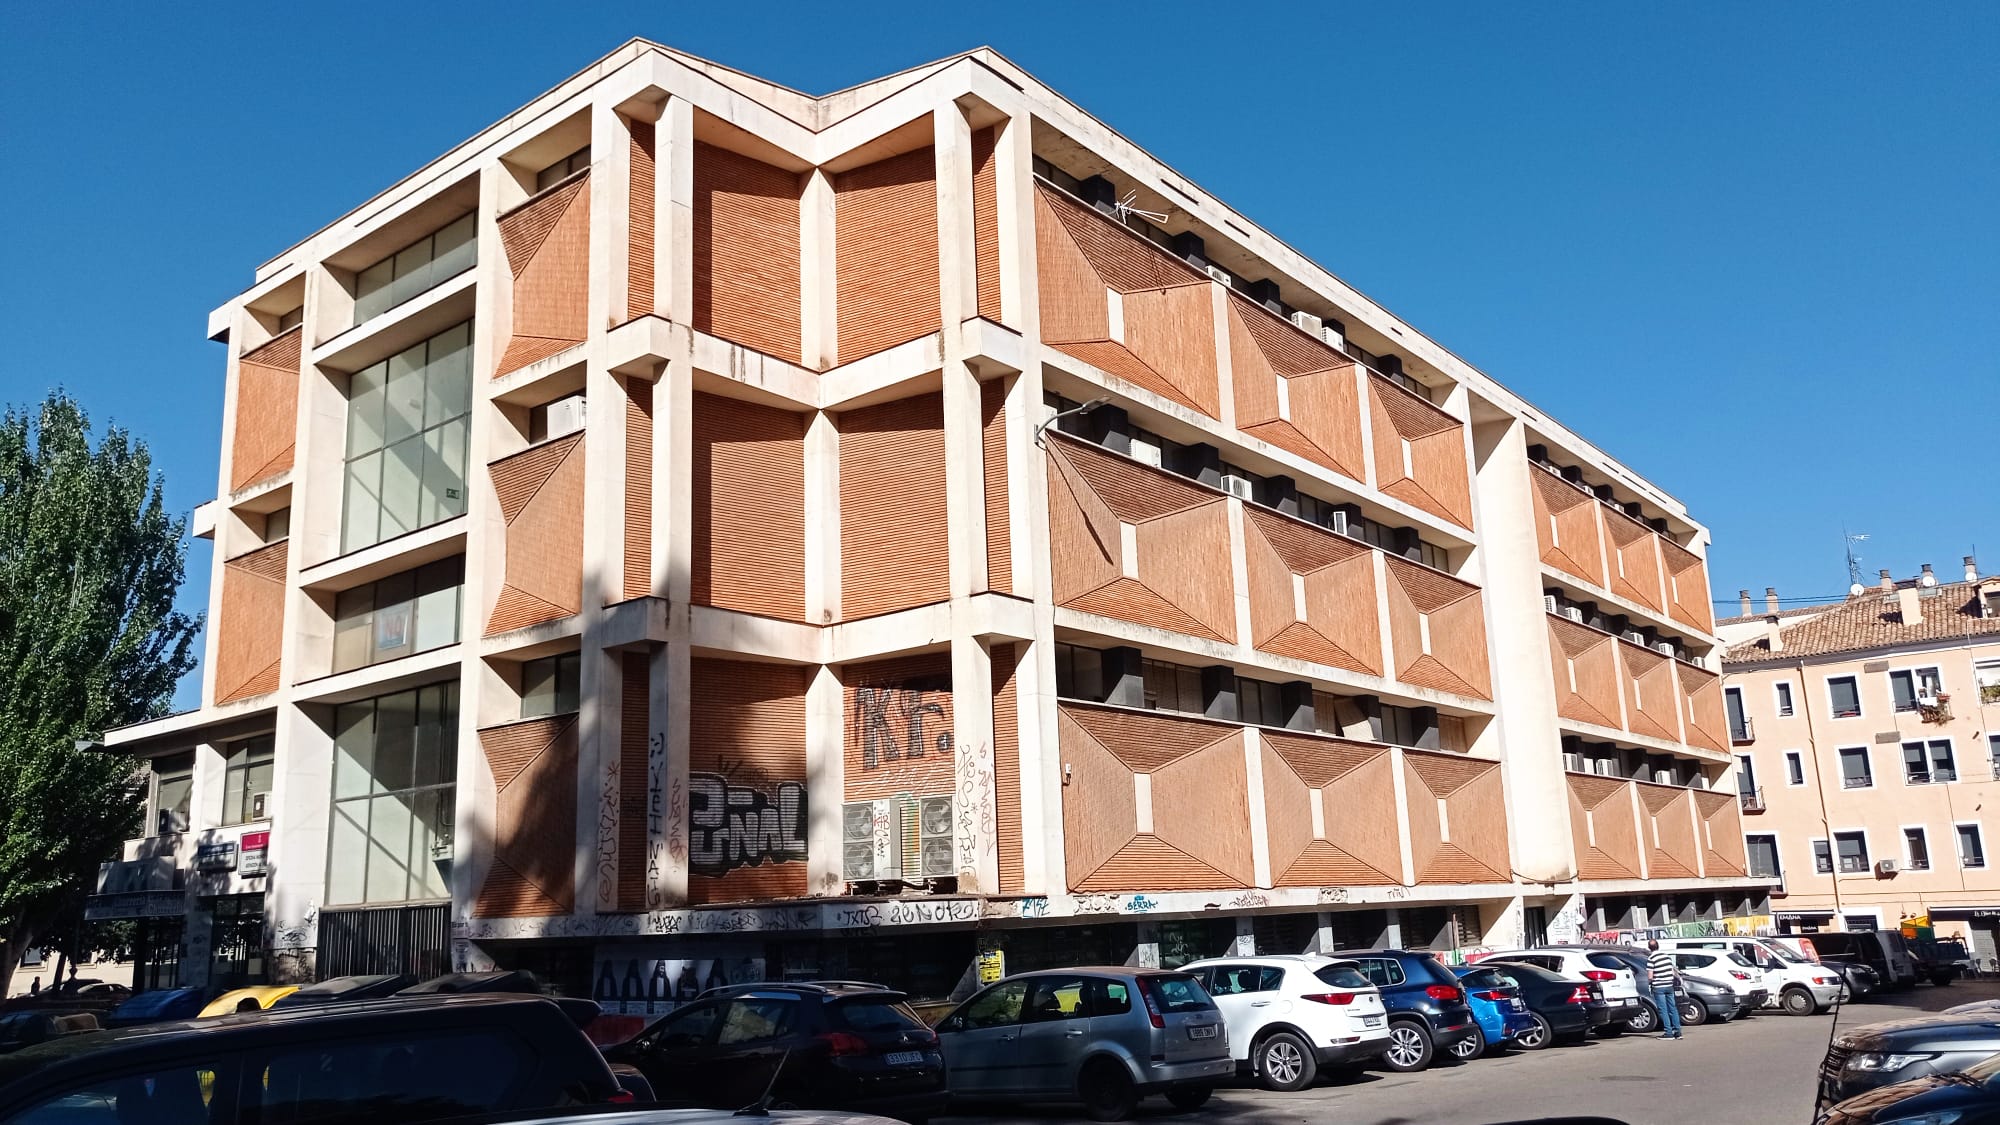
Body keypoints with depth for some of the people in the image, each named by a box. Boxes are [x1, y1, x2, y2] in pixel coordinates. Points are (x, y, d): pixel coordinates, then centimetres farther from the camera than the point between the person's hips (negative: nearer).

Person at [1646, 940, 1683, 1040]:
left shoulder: (1651, 958, -11)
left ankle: (1668, 1032, -3)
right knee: (1673, 1008, 12)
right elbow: (1673, 971, 13)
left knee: (1663, 1010, -1)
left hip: (1659, 987, -6)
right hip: (1670, 985, 6)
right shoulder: (1667, 955, 8)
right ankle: (1677, 1031, 13)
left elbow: (1650, 976, -14)